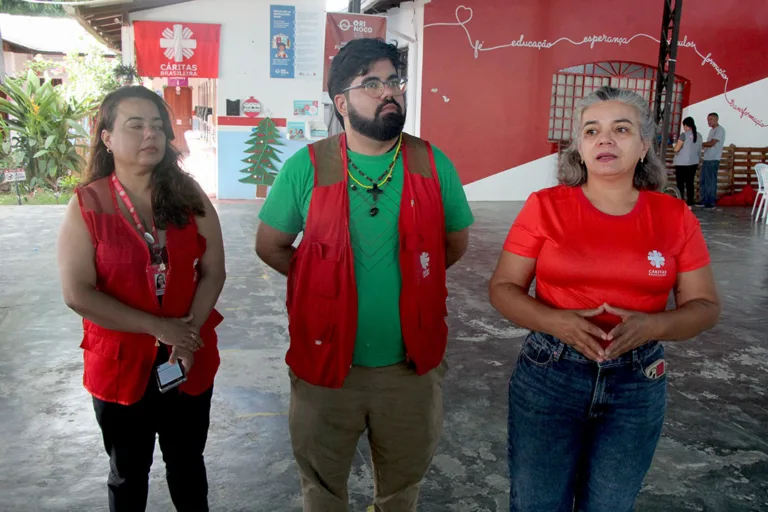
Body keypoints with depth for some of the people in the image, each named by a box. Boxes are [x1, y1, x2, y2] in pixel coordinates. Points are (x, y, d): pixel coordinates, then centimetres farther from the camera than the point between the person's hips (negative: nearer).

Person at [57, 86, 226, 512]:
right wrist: (158, 328, -20)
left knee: (187, 463, 20)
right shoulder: (87, 205, -10)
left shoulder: (189, 196, -3)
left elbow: (213, 271, -5)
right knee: (128, 473, 19)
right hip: (120, 364, -1)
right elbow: (78, 294, -16)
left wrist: (189, 334, -17)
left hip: (191, 362, 2)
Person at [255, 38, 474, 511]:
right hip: (326, 362, -1)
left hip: (413, 365, 1)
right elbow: (270, 245, 1)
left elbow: (455, 242, 7)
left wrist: (407, 279, 3)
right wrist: (328, 279, 0)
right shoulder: (307, 167, -9)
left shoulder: (433, 165, -5)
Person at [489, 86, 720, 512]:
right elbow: (503, 288, -3)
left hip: (638, 383, 2)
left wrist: (653, 325, -18)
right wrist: (555, 322, -21)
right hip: (548, 376, -1)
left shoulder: (675, 217, -2)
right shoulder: (545, 206, -6)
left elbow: (704, 305, 3)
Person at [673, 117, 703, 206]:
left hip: (682, 163, -6)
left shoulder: (684, 135, -11)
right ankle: (690, 204, 8)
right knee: (690, 183, 8)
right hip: (693, 163, 6)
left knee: (680, 184, -1)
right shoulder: (699, 135, 7)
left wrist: (677, 143, 7)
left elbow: (676, 149, -13)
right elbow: (699, 151, 14)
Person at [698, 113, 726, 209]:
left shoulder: (720, 130, -9)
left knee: (711, 182, -5)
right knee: (704, 181, 10)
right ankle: (704, 201, 17)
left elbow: (711, 143, -16)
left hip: (713, 160, -9)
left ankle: (711, 203, -1)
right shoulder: (712, 130, 19)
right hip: (706, 159, 9)